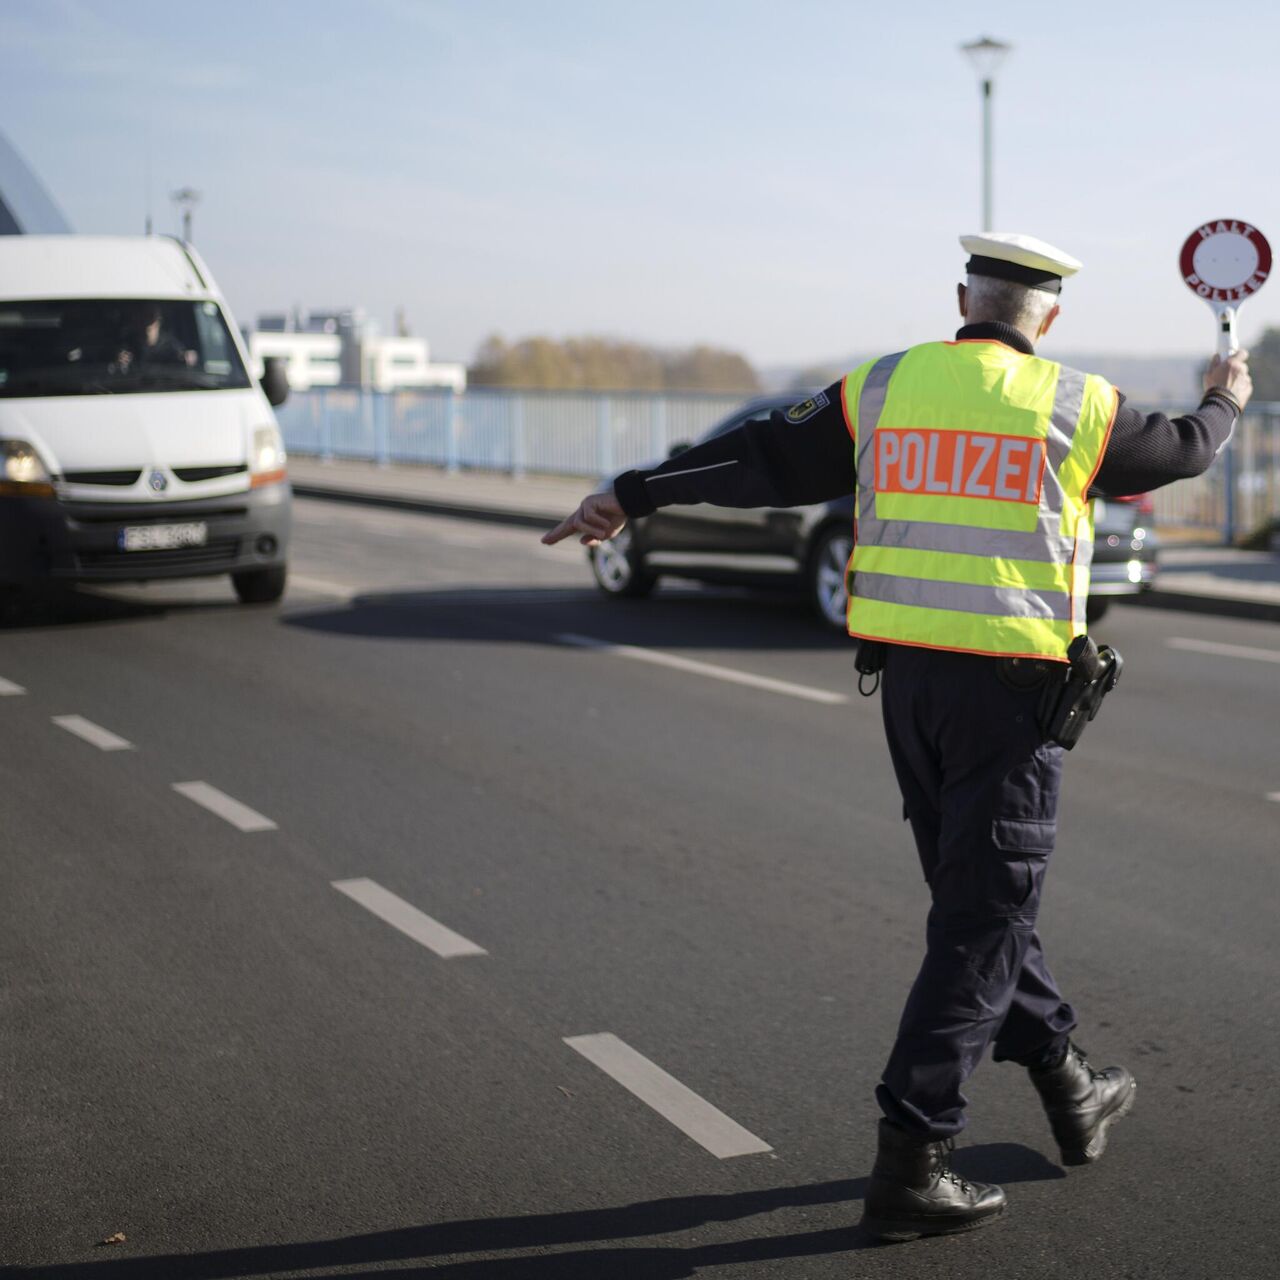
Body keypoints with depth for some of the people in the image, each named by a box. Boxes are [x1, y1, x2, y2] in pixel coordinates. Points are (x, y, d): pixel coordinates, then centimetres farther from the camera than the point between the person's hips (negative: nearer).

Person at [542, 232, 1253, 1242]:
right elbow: (1180, 452, 15)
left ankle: (1071, 1091, 34)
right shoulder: (1074, 406, -2)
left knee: (981, 892, 19)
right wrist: (1225, 403, 38)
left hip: (908, 682, 5)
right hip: (1009, 686, -4)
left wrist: (632, 495, 14)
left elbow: (762, 460, 4)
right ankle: (910, 1161, -3)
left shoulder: (882, 389, 3)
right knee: (980, 923, 0)